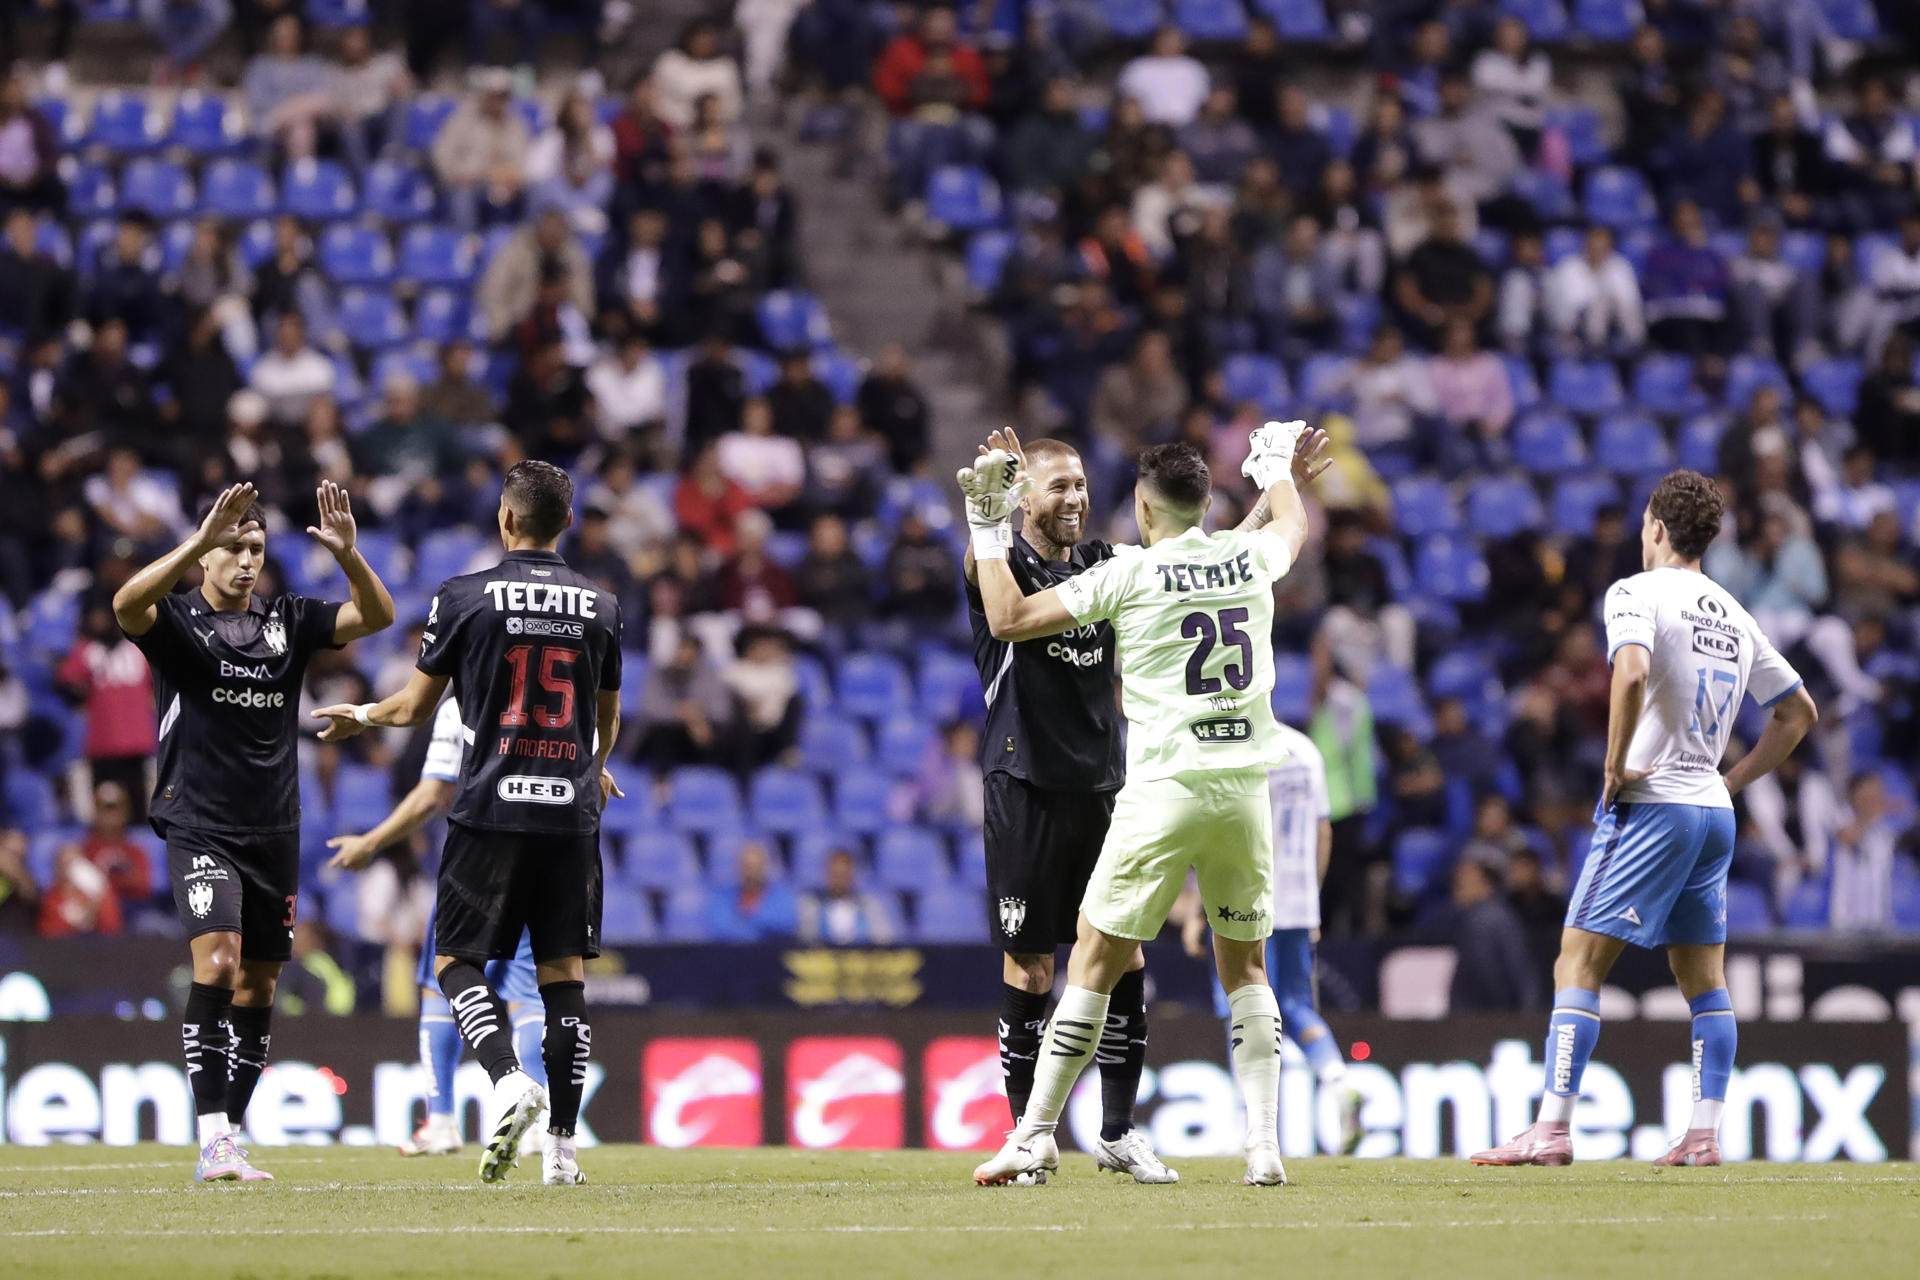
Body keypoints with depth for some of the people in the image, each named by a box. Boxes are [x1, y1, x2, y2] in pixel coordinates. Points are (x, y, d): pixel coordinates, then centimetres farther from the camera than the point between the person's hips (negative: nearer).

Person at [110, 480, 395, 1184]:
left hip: (274, 832, 5)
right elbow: (126, 604, -25)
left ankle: (227, 1142, 16)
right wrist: (202, 538, -35)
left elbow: (376, 617, 0)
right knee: (217, 961, -22)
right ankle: (212, 1141, -25)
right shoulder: (177, 620, -3)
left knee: (257, 987, 7)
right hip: (200, 828, -5)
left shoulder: (288, 620, 9)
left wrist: (348, 553, -19)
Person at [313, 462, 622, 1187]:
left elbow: (416, 707, 4)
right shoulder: (600, 607, 7)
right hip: (571, 810, 3)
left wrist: (360, 717, 26)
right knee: (564, 971, 6)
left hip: (492, 808, -3)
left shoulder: (464, 597, -4)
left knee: (456, 959, 6)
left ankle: (510, 1080, -20)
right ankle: (561, 1146, 3)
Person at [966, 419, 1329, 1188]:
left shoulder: (1128, 575, -5)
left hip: (1165, 788, -4)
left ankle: (1036, 1136, 2)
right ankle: (1265, 1144, 5)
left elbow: (1008, 619, 1)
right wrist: (1277, 473, 54)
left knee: (1096, 957, 2)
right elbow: (1293, 527, 34)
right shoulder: (1250, 559, 8)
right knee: (1245, 965, 14)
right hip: (1245, 783, 4)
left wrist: (989, 530, 12)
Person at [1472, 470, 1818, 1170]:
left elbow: (1632, 673, -27)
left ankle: (1552, 1129, -16)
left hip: (1648, 801, -7)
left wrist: (1615, 764, -16)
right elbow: (1799, 710, 23)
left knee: (1578, 963, -8)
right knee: (1704, 977, 11)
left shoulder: (1636, 593, -6)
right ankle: (1705, 1133, 7)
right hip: (1713, 810, 7)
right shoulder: (1735, 615, 16)